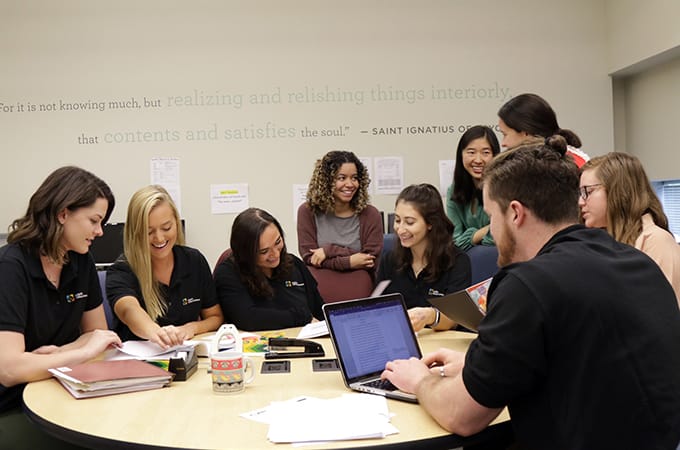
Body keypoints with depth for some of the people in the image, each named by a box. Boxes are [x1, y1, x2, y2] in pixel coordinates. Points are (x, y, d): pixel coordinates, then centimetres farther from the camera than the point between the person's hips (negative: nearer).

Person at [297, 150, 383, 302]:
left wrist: (330, 250, -9)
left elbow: (372, 262, -2)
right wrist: (349, 262, -13)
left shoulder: (370, 215, 1)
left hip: (359, 294, 1)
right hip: (317, 293, -1)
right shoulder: (308, 211, 2)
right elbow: (309, 257, -1)